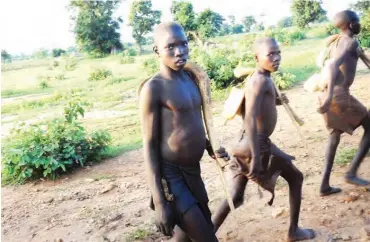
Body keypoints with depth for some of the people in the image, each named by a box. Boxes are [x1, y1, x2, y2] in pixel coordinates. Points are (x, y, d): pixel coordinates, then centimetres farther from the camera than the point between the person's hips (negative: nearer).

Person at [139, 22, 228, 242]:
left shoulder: (190, 78, 6)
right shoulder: (153, 89, -16)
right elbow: (150, 145, -15)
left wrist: (210, 148, 3)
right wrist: (159, 202, -17)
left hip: (193, 171, 8)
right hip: (171, 176, -8)